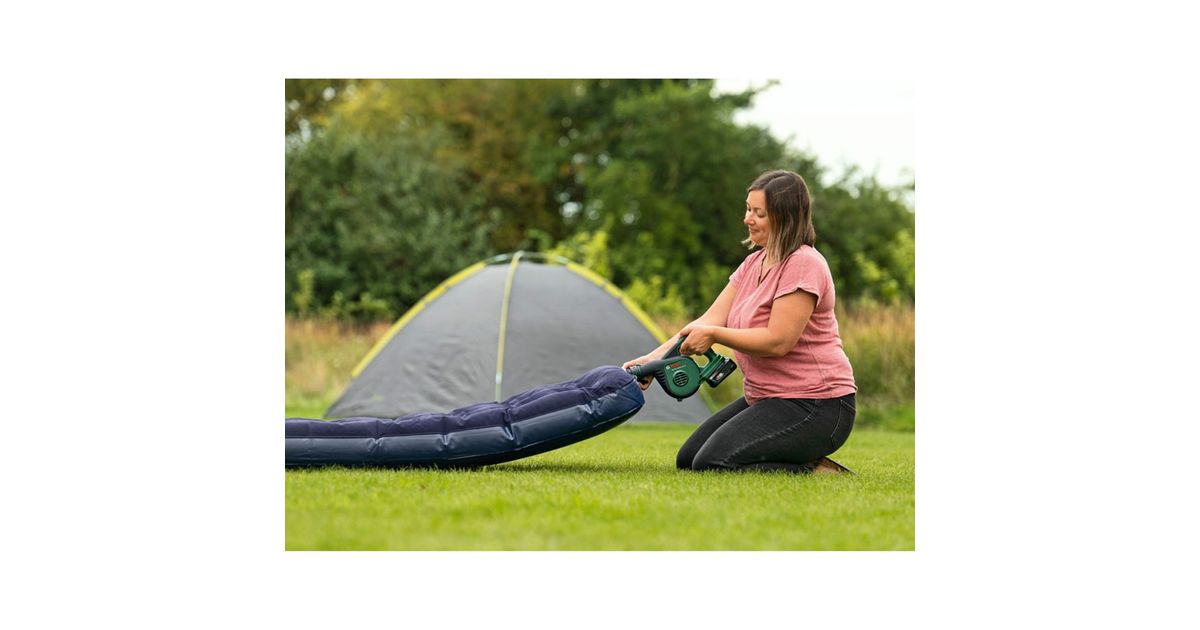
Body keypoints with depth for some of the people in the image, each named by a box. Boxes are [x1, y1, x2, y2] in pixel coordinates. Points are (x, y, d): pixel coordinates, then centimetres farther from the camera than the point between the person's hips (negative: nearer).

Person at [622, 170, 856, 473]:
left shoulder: (803, 265, -17)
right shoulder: (754, 263, 12)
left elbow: (778, 341, -23)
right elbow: (711, 321, 6)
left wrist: (713, 334, -15)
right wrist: (656, 357, -6)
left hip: (814, 406, -10)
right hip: (768, 399, 10)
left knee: (712, 463, -21)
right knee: (687, 459, 9)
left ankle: (814, 471, -8)